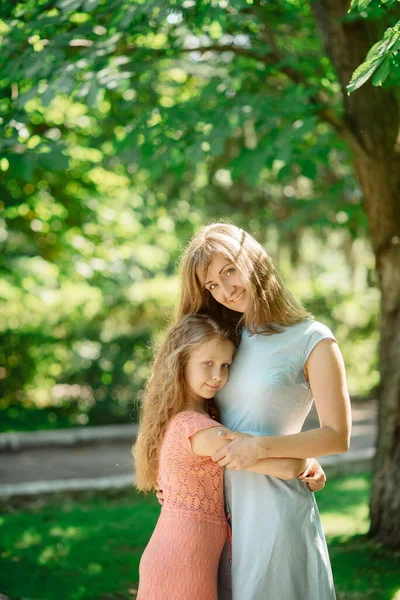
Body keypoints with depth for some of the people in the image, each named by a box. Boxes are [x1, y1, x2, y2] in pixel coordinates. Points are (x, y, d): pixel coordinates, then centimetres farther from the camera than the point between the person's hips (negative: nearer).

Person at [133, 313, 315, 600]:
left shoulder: (174, 420, 7)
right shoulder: (199, 429, -21)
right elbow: (286, 467, -26)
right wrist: (309, 461, -3)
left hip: (167, 555, 9)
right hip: (183, 565, -9)